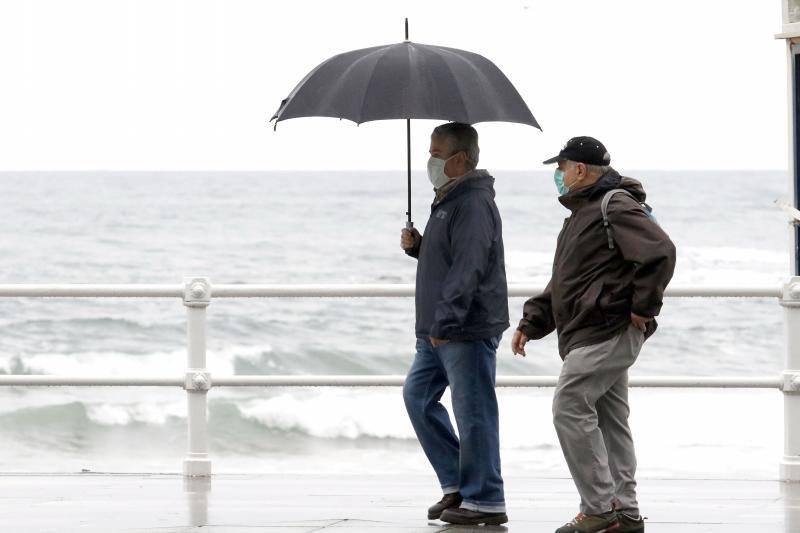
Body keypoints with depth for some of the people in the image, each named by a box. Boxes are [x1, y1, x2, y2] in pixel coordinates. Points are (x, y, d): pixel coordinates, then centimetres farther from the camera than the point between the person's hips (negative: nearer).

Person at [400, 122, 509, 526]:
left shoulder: (472, 205, -16)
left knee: (474, 412, -7)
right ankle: (457, 484, 20)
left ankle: (484, 501, -2)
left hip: (468, 330, -11)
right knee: (418, 395, 15)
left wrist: (444, 322, -27)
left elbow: (467, 269, -24)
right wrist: (417, 246, 9)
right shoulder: (448, 201, 17)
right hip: (439, 330, 11)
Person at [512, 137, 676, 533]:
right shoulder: (583, 212, 22)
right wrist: (531, 322, 19)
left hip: (607, 333, -10)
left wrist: (643, 308, -20)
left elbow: (660, 252, -25)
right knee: (610, 422, 10)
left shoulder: (617, 207, -12)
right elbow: (561, 284, 27)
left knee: (570, 409, -13)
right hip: (598, 335, 10)